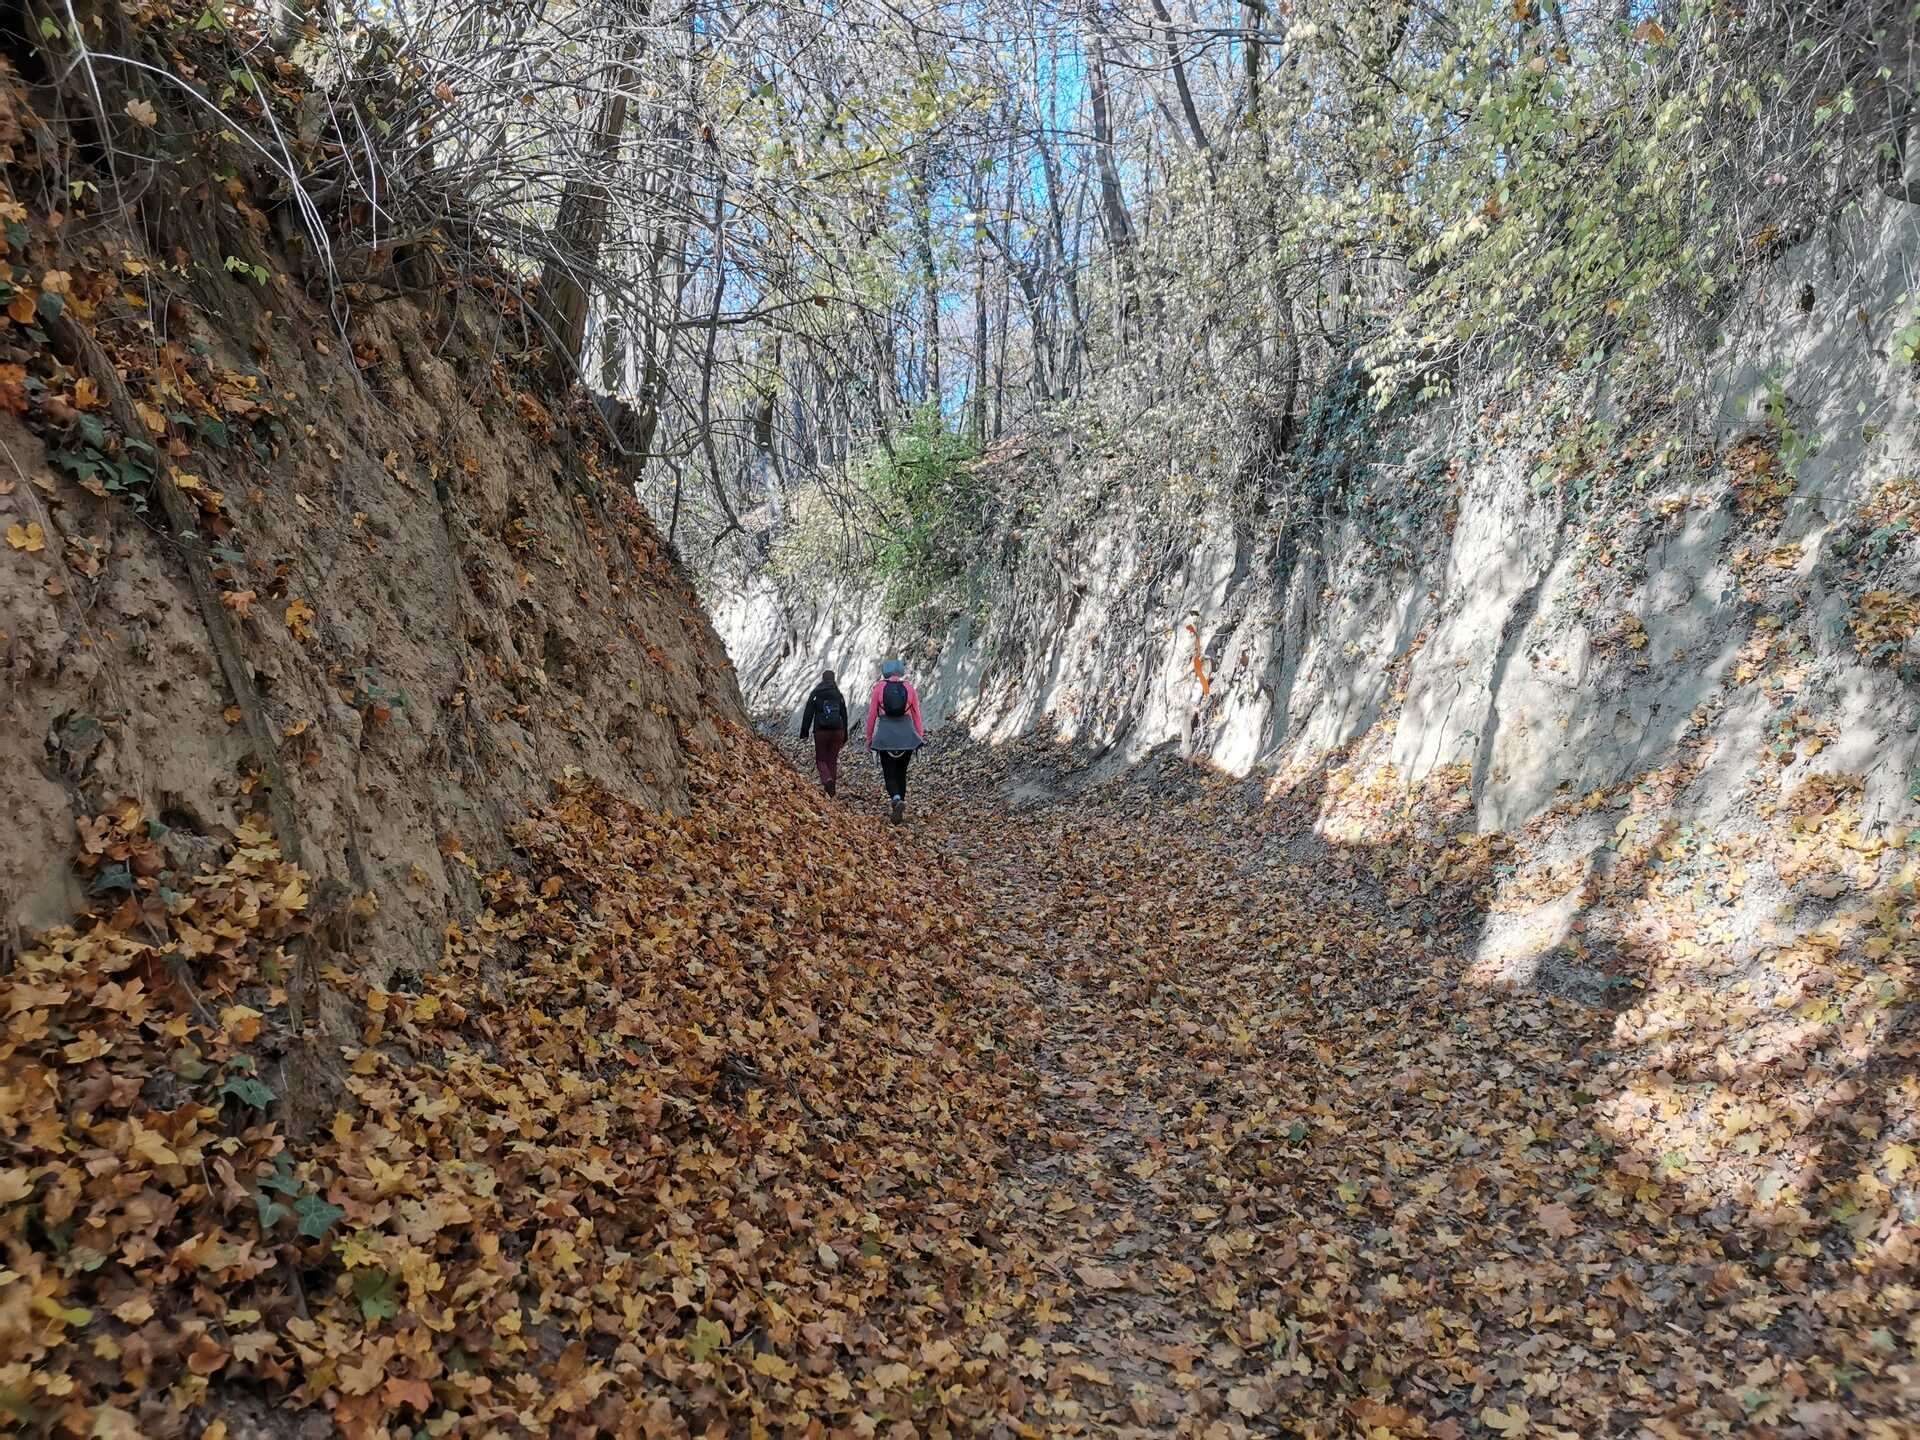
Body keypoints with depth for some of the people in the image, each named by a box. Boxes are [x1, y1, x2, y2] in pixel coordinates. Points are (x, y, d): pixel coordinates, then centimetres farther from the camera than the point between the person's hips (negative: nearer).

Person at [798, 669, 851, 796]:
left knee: (820, 759, 9)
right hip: (837, 731, 3)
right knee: (832, 760, 12)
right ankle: (831, 790, 12)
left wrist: (804, 733, 2)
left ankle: (828, 780, -19)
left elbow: (807, 715, -4)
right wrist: (844, 736, 17)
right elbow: (844, 716, 10)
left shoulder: (815, 694, -2)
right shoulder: (839, 696, 6)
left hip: (821, 732, -3)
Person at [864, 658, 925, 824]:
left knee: (889, 773, 3)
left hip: (885, 735, -2)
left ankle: (897, 800, -24)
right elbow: (916, 715, 4)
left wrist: (869, 737, 9)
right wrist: (921, 735, 11)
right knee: (901, 772, 16)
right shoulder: (910, 688, 3)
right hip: (907, 735, 2)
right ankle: (900, 810, 19)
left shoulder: (879, 688, 0)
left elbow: (872, 714, 1)